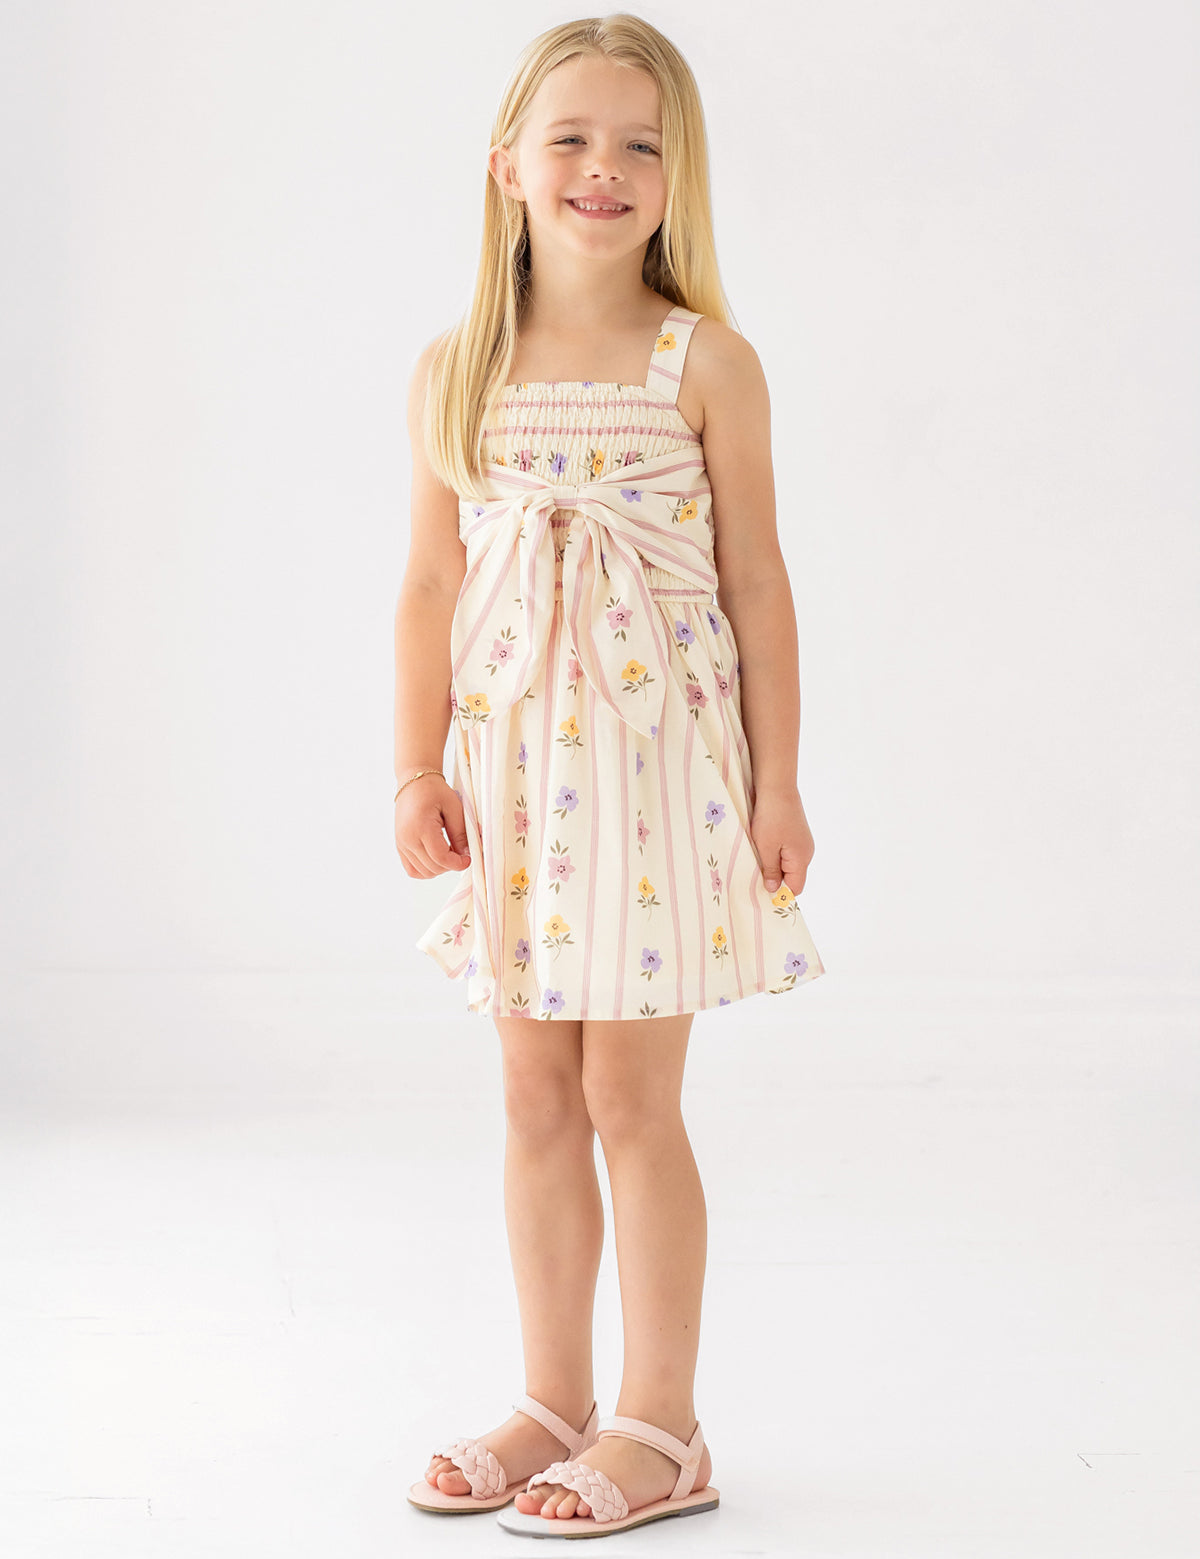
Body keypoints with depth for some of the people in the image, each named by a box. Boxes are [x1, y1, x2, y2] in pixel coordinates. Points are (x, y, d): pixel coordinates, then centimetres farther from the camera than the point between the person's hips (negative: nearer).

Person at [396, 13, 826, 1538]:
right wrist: (418, 767, 4)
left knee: (631, 1097, 0)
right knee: (536, 1098, 10)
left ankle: (660, 1425, 13)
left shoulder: (706, 363, -5)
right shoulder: (455, 372, 5)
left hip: (662, 750, -4)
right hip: (518, 764, 4)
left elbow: (755, 578, -3)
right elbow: (433, 581, 8)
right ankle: (555, 1402, 23)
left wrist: (777, 778, -4)